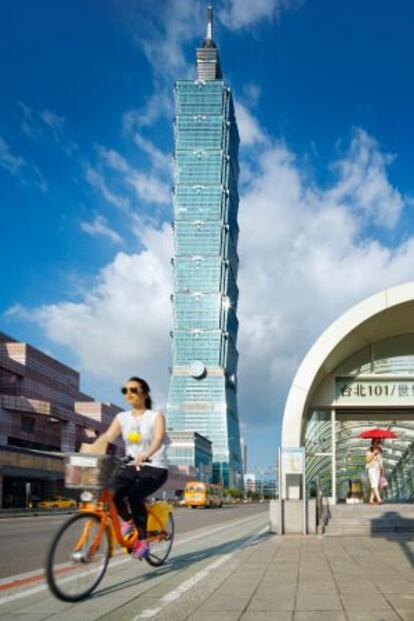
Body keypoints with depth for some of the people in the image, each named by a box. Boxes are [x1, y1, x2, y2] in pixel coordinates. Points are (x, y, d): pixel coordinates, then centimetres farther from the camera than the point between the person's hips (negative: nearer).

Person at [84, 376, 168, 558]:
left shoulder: (156, 416, -5)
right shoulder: (122, 417, 6)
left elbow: (159, 438, -24)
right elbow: (107, 436, -9)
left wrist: (145, 454, -46)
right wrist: (89, 451, -29)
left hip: (155, 468, -4)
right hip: (131, 467, 4)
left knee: (134, 496, -31)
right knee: (111, 494, -24)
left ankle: (142, 541, -13)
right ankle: (128, 521, 6)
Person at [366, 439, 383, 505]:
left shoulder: (379, 450, 15)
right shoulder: (369, 450, -3)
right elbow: (368, 460, -12)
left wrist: (382, 470, 16)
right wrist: (374, 453, -20)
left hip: (378, 469, 6)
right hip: (372, 468, -6)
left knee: (376, 485, 0)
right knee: (374, 484, -17)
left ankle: (371, 500, 5)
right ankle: (379, 499, -28)